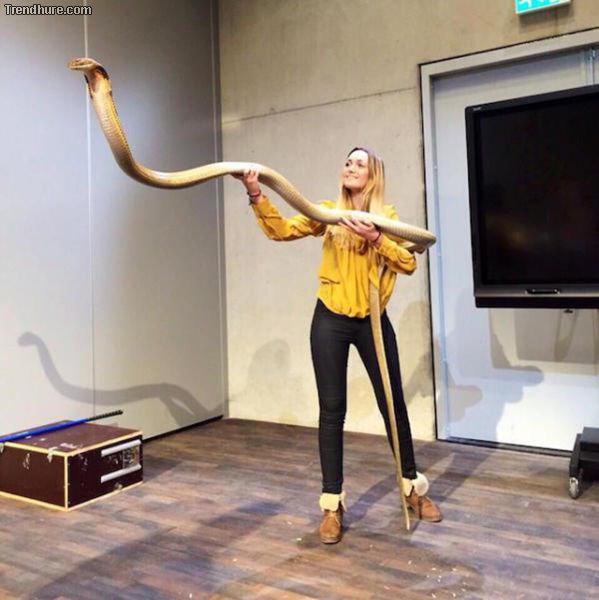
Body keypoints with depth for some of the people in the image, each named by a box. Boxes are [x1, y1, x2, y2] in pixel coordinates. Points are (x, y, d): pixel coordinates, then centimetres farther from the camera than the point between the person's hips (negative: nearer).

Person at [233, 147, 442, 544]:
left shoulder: (387, 216, 2)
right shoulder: (327, 212, 3)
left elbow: (409, 263, -10)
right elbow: (281, 230, -10)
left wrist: (374, 237, -24)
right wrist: (256, 195, -24)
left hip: (373, 321, 0)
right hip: (330, 320, 0)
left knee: (393, 403, 9)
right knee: (332, 410, 2)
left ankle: (413, 486, 29)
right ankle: (333, 503, 11)